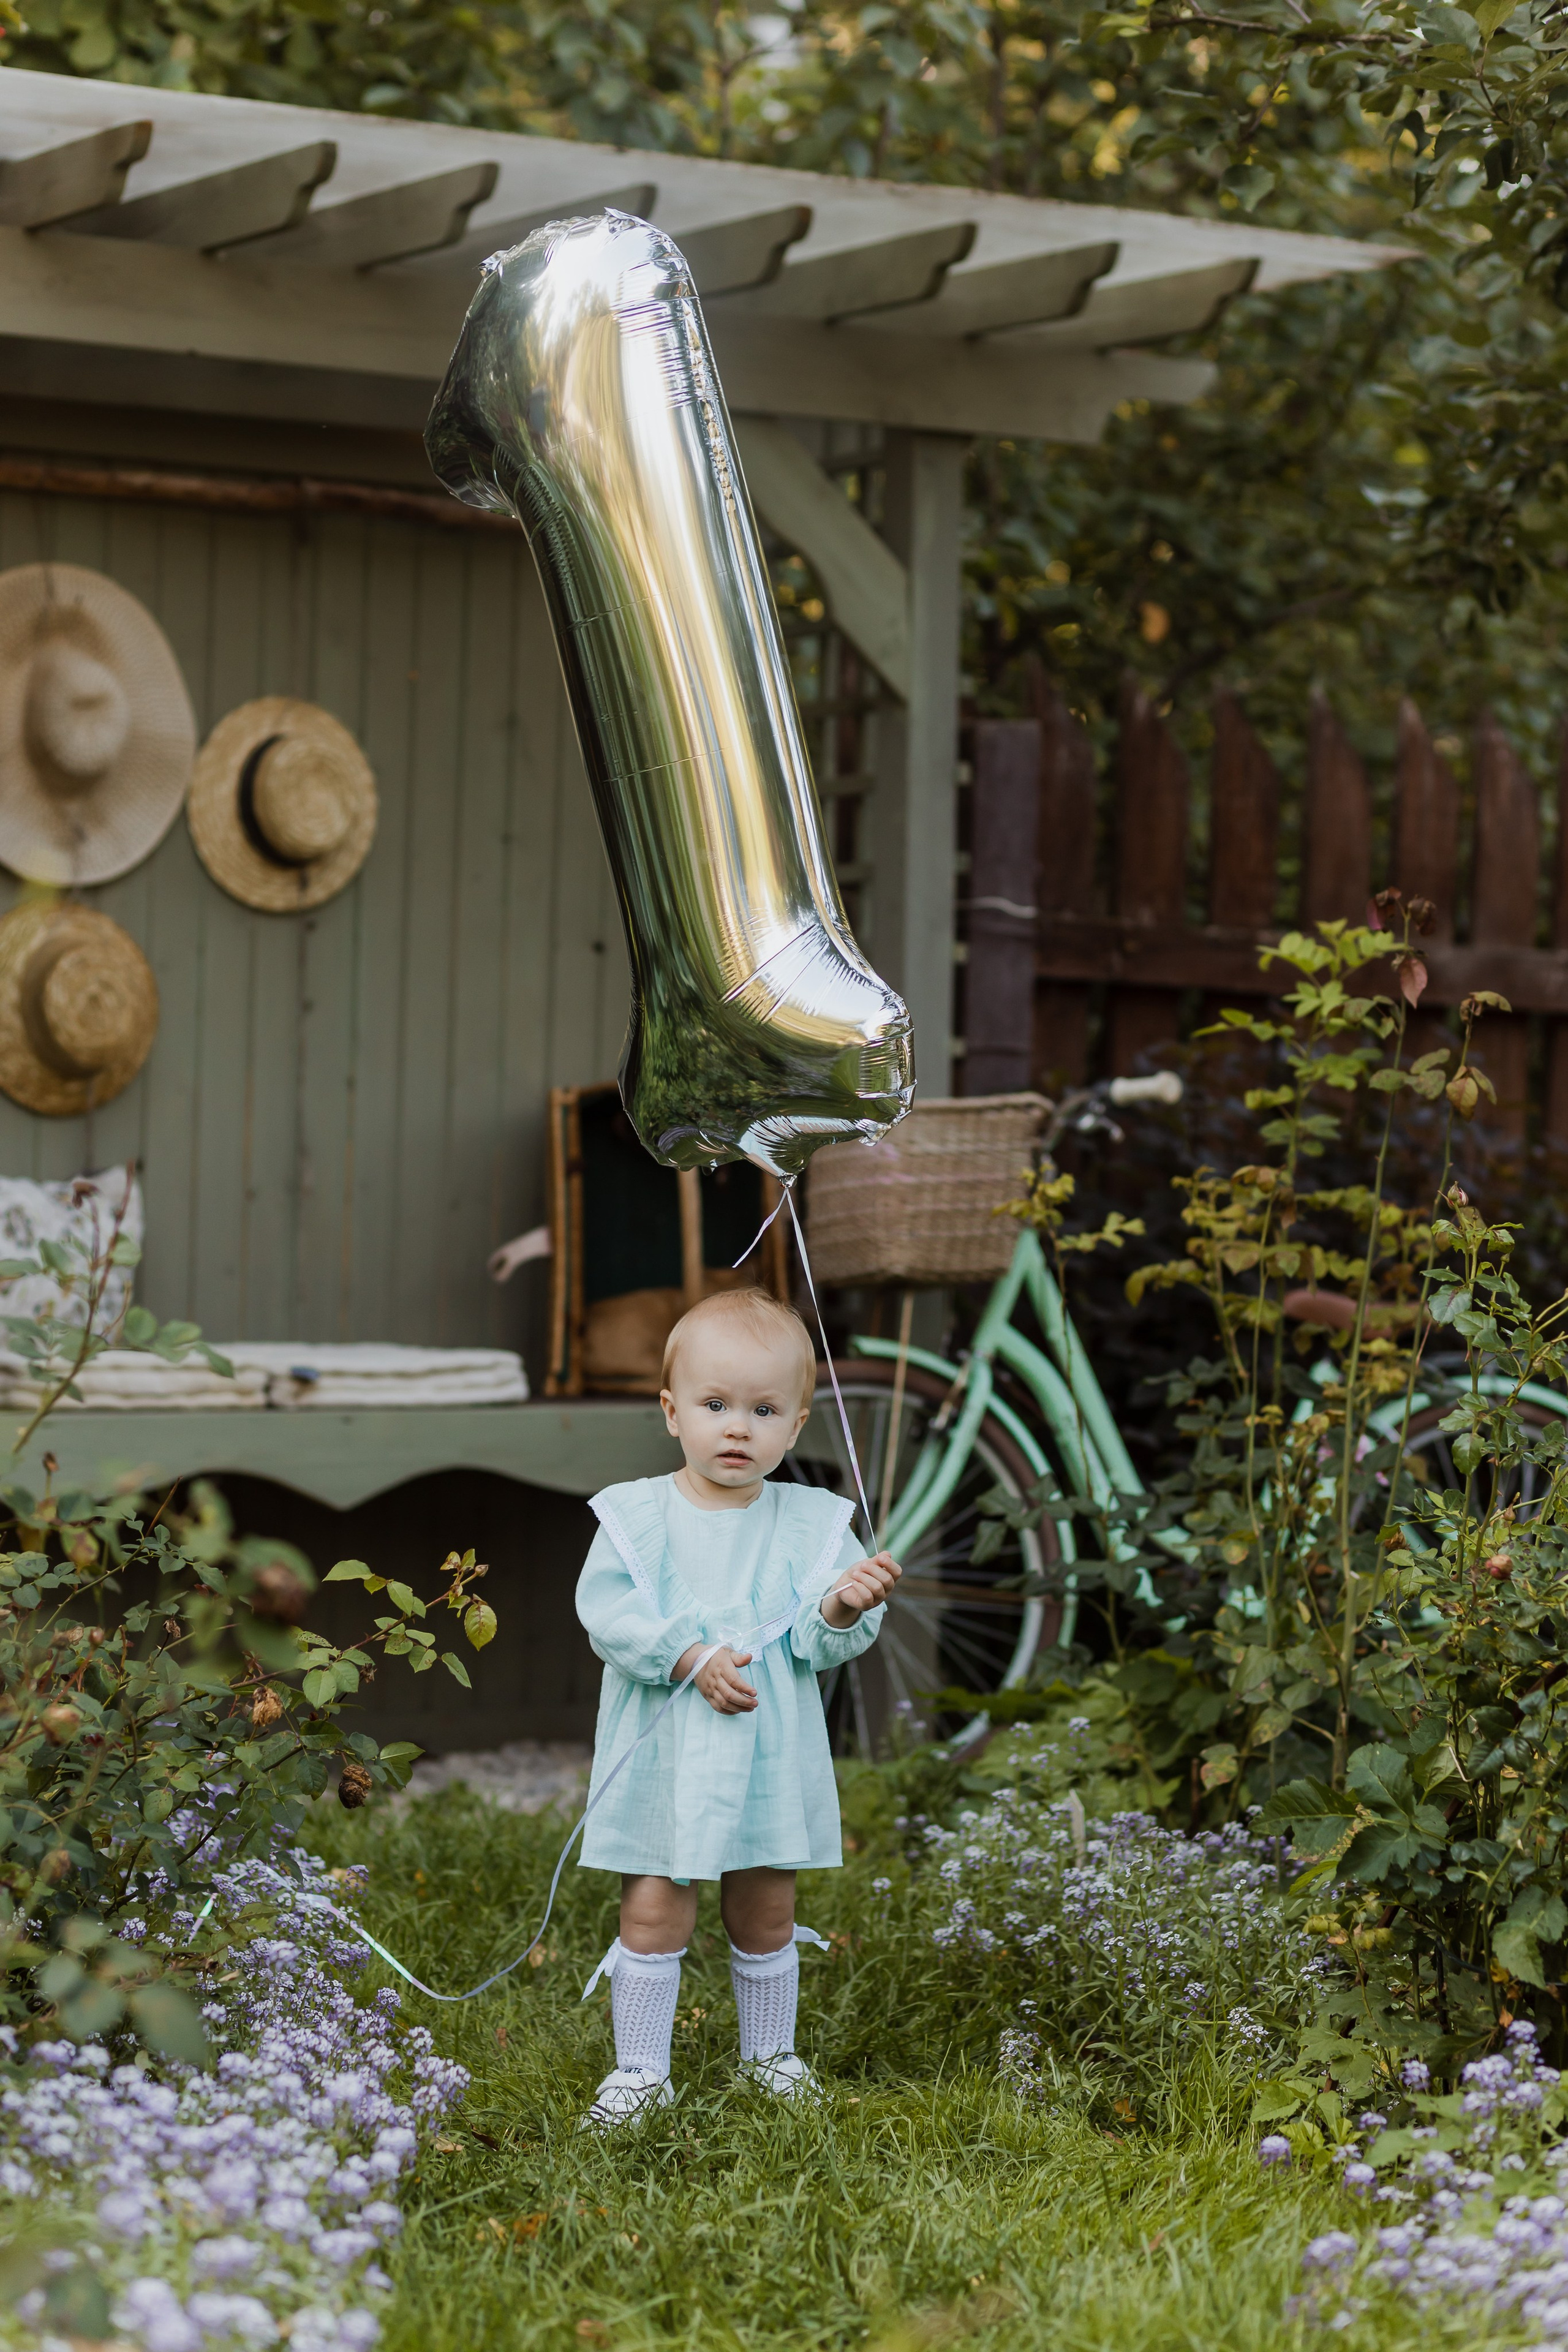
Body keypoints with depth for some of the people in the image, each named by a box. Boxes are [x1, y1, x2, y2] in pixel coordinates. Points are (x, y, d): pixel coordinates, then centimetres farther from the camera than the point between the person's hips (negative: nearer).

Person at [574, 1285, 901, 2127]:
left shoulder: (810, 1522, 0)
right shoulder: (638, 1514, -4)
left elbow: (819, 1644, -3)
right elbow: (606, 1609, -13)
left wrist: (843, 1607, -26)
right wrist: (692, 1656, -23)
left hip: (770, 1760, 2)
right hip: (664, 1762, -2)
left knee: (766, 1915, 13)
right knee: (653, 1913, -2)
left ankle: (769, 2053, 30)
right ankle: (640, 2068, 10)